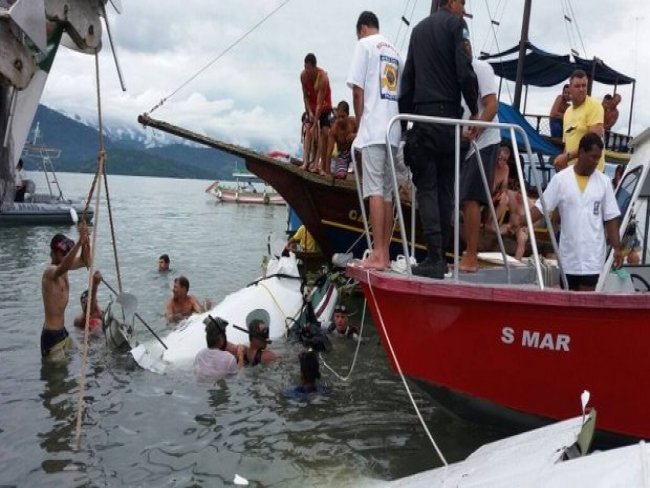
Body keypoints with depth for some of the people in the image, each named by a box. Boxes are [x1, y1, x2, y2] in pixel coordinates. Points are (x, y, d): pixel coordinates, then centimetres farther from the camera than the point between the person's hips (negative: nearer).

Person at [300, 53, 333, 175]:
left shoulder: (323, 78, -33)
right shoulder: (303, 75, -19)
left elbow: (320, 104, -34)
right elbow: (305, 96, -7)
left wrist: (315, 125, -34)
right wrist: (309, 112, -20)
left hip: (324, 106, -4)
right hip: (311, 105, 4)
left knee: (324, 132, -15)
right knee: (308, 130, -12)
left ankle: (318, 163, -17)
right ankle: (305, 161, -20)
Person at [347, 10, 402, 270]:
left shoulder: (364, 44, 2)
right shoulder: (395, 52, 21)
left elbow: (358, 91, -5)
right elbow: (400, 93, 17)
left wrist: (359, 124, 5)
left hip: (373, 128, -6)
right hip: (393, 129, 6)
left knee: (375, 190, -11)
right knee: (387, 193, 6)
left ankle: (377, 254, -14)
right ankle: (384, 253, 8)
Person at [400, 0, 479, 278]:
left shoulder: (418, 29, 20)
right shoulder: (456, 24, 3)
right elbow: (464, 71, -9)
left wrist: (404, 114, 21)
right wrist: (474, 110, 0)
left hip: (421, 114, 3)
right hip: (447, 114, -3)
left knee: (427, 187, -2)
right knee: (445, 187, 4)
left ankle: (435, 257, -13)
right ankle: (441, 256, 5)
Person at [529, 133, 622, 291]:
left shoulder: (604, 182, 2)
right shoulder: (560, 179, -2)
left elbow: (611, 218, 4)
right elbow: (540, 208, -4)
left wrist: (617, 248, 0)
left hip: (592, 255, 0)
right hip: (568, 255, 0)